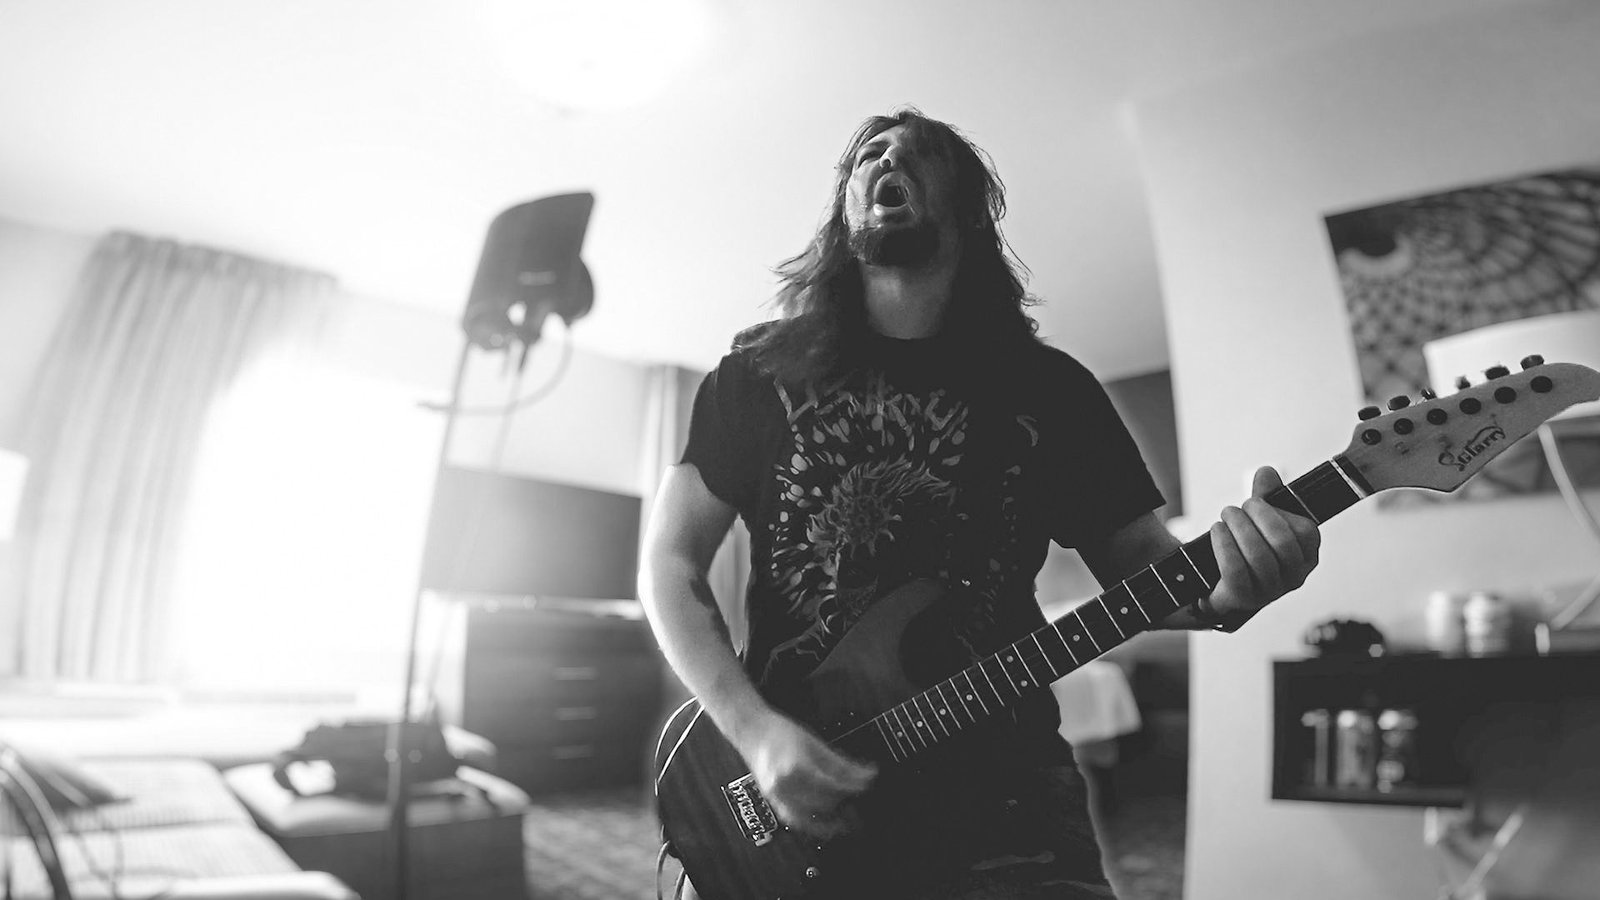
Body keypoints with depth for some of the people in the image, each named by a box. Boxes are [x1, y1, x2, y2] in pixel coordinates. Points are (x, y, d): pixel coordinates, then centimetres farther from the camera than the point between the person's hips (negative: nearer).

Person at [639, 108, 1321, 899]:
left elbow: (1142, 566, 8)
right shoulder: (762, 371, 2)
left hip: (999, 793, 1)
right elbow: (670, 564, 2)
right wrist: (754, 731, -12)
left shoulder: (1049, 386, 5)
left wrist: (1229, 588, -15)